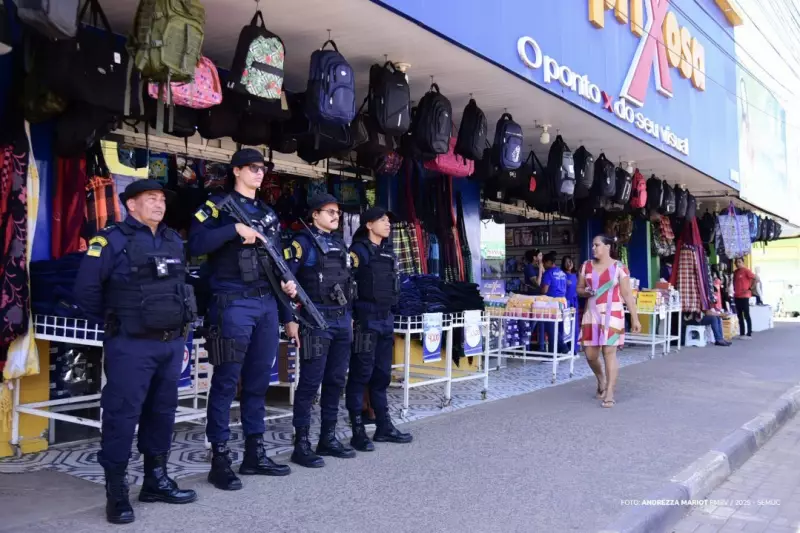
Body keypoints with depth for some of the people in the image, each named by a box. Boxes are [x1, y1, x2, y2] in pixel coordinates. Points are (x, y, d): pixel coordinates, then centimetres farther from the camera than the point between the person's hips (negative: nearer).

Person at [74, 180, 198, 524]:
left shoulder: (174, 241, 12)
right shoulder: (112, 241, -8)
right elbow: (86, 291, -8)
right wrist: (114, 323, 2)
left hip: (171, 344, 7)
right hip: (131, 346, -6)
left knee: (162, 412, 13)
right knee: (122, 415, -3)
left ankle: (156, 480, 26)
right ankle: (116, 492, 8)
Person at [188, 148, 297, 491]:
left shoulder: (267, 212, 20)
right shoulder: (217, 205, 0)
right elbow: (196, 244, -14)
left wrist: (287, 280, 3)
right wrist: (236, 229, -19)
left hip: (267, 302, 7)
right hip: (233, 303, -7)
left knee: (259, 379, 11)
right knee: (227, 380, -3)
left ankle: (255, 453, 21)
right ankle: (220, 459, 5)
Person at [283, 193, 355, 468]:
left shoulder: (340, 244, 17)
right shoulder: (303, 242, -5)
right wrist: (290, 319, -17)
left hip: (341, 320, 8)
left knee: (336, 381, 11)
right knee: (310, 382, -4)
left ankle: (328, 438, 22)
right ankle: (302, 444, 4)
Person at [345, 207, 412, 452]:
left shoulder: (388, 252, 15)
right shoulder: (359, 250, -8)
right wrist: (351, 318, -18)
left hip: (386, 318, 8)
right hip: (366, 318, -8)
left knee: (382, 374, 12)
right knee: (361, 374, -2)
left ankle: (384, 427, 21)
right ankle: (358, 431, 4)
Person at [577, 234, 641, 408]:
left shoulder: (619, 267, -3)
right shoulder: (586, 266, 8)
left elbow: (627, 294, -3)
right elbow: (579, 289, 15)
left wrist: (635, 318, -5)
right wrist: (586, 292, -9)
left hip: (612, 314, -4)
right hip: (592, 314, 4)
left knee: (609, 352, -8)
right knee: (590, 354, 7)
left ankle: (610, 393, -1)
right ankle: (601, 380, 36)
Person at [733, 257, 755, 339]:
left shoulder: (746, 270, -8)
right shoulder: (735, 272, 14)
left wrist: (750, 289, -13)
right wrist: (734, 290, 10)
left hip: (744, 296, -8)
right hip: (736, 296, 8)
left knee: (746, 315, -4)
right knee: (739, 316, 9)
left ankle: (749, 334, 1)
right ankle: (742, 334, 14)